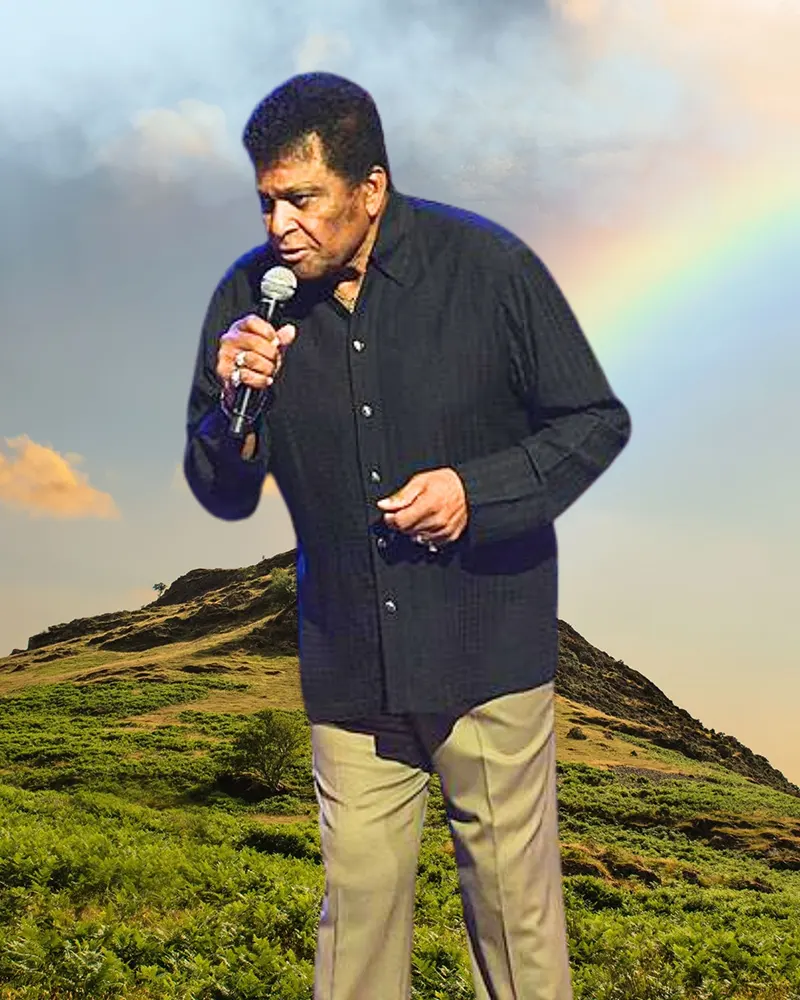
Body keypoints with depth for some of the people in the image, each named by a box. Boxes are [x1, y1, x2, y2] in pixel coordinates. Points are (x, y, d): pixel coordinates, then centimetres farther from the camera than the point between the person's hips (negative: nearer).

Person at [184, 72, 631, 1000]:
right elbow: (222, 497, 3)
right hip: (349, 666, 2)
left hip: (488, 650, -2)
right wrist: (236, 405, -18)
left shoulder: (487, 266, -12)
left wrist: (478, 491, -18)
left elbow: (596, 422, -4)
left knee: (514, 895, 12)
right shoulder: (249, 298, -4)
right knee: (358, 892, 13)